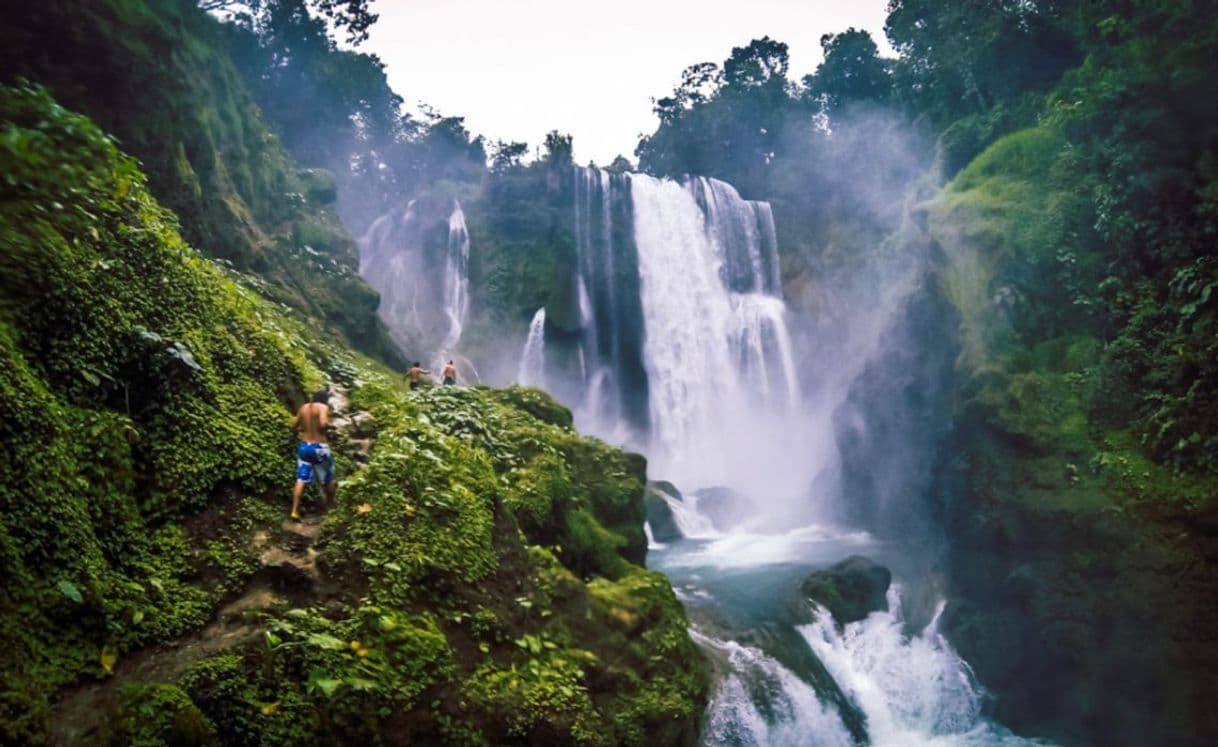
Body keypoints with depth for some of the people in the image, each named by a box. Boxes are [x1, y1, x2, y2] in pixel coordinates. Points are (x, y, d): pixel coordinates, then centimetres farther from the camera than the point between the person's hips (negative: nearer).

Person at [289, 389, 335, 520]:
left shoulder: (303, 407, 8)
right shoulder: (323, 407, -10)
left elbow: (294, 426, 12)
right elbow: (323, 424, -27)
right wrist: (329, 425, -6)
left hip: (304, 446, 5)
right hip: (319, 447, -5)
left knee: (301, 480, 4)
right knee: (328, 479, 13)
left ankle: (295, 511, -2)